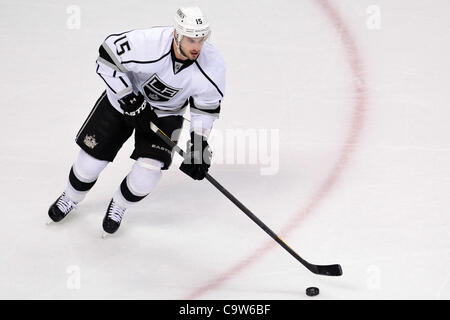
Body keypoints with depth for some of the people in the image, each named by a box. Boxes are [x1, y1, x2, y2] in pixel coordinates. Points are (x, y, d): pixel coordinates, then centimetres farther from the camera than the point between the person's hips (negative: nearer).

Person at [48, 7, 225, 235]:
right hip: (124, 97, -1)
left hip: (165, 112, 1)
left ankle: (118, 206, 21)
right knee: (92, 157, 4)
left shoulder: (213, 66, -26)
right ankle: (71, 197, 39)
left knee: (146, 176, -14)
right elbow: (107, 57, -23)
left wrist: (199, 143, -15)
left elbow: (206, 107, -9)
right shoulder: (147, 43, -37)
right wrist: (131, 103, -26)